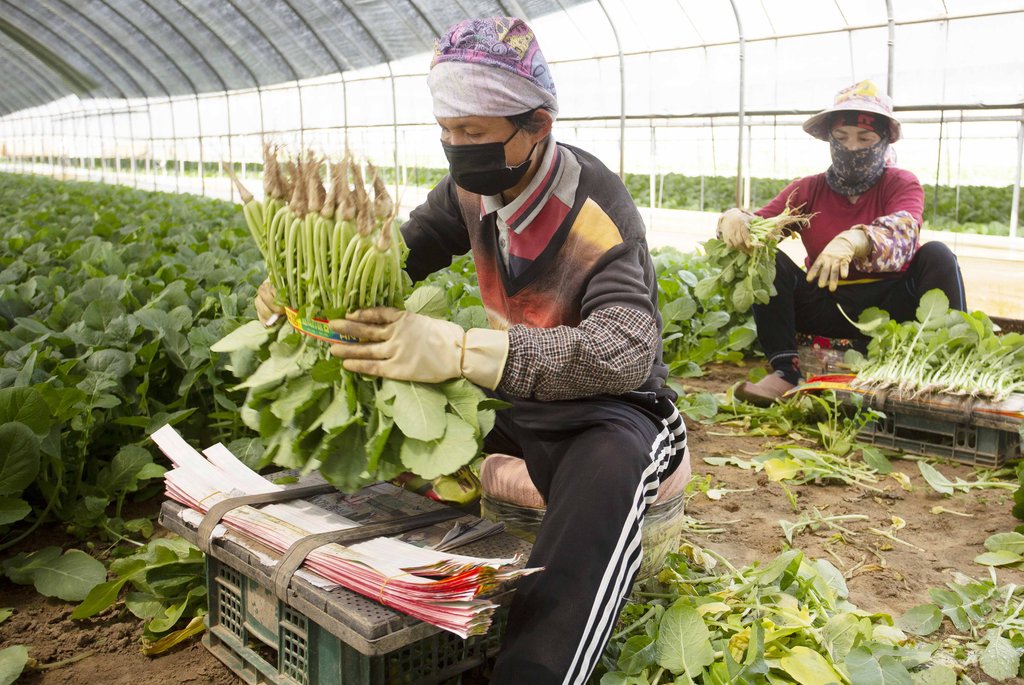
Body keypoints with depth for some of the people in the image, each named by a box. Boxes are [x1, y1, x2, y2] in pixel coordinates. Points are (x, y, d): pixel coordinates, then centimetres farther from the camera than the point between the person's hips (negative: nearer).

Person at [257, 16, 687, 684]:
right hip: (513, 400, 7)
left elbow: (626, 349, -38)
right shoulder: (474, 189, -4)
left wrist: (461, 350, -50)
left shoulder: (597, 210, -24)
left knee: (605, 476, -41)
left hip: (611, 407, -7)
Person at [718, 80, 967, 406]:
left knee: (937, 255, -26)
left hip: (891, 306, -2)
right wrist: (736, 220, -34)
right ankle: (785, 370, -22)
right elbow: (761, 223, -8)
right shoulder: (807, 190, 5)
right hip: (827, 306, 2)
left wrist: (854, 241, -48)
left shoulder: (902, 184, -3)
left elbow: (902, 232, -25)